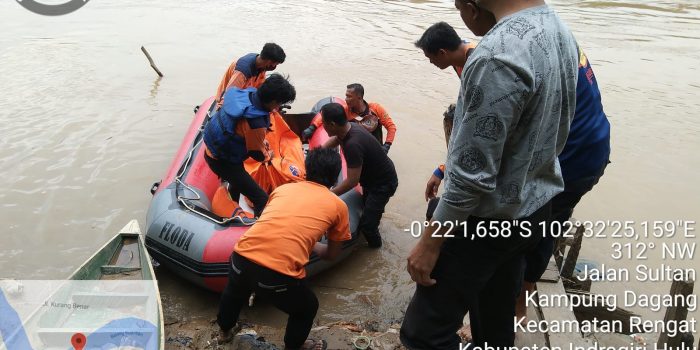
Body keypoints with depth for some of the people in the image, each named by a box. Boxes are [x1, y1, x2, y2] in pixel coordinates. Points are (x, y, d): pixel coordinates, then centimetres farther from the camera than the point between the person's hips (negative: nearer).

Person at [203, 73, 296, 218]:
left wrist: (261, 141, 7)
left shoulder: (247, 93, -12)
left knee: (237, 182, 36)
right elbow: (258, 154, -16)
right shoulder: (256, 123, -34)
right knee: (262, 200, -5)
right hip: (222, 161, -9)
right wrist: (268, 155, 5)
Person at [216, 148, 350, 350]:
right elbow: (332, 255, 24)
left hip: (242, 257, 5)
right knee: (307, 308, 30)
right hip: (279, 274, -4)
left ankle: (226, 330, 65)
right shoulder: (338, 205, 12)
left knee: (235, 291, 40)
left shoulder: (284, 188, 20)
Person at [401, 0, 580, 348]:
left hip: (488, 219, -9)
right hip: (535, 207, 9)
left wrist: (429, 242, -15)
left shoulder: (497, 57, -28)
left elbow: (472, 177, -25)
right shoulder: (558, 29, 2)